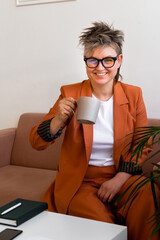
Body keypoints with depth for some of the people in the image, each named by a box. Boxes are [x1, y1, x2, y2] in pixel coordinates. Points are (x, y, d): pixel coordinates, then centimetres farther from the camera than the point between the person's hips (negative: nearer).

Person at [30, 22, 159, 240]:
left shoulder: (133, 95, 4)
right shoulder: (70, 94, -2)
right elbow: (36, 142, -3)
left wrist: (119, 180, -11)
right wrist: (59, 119, -24)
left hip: (121, 178, 2)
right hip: (79, 183, -1)